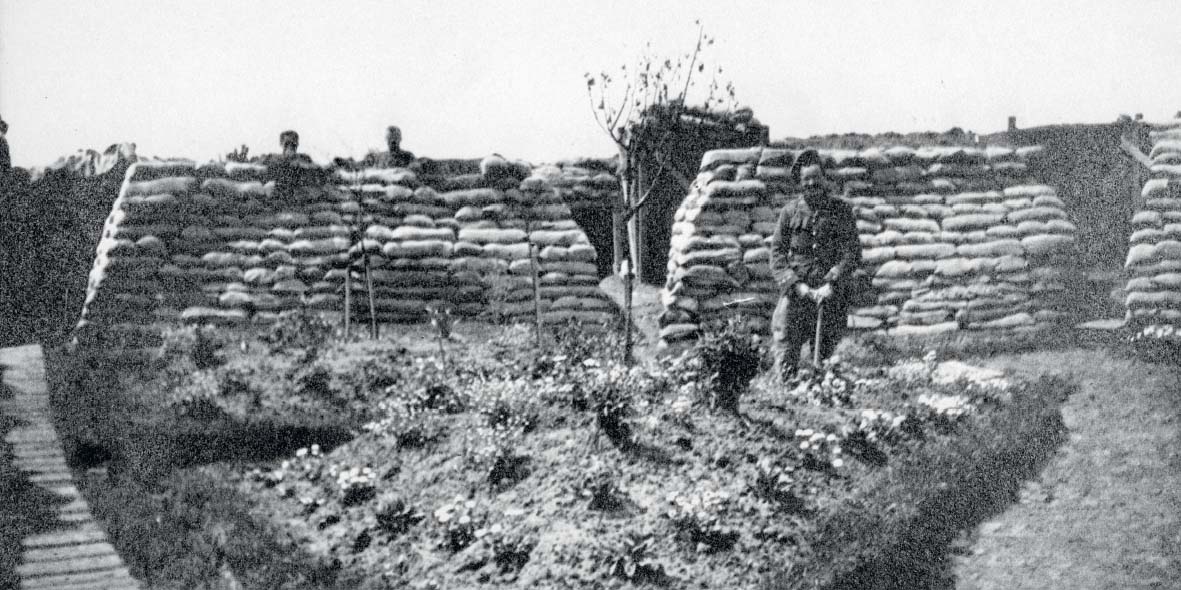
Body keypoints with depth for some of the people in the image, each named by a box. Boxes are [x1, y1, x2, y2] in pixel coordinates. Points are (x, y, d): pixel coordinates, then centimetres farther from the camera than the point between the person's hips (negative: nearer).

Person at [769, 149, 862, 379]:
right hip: (795, 293, 0)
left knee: (824, 357, 5)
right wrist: (797, 285, -11)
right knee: (785, 360, -6)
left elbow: (853, 253, -2)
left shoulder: (841, 211, 3)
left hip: (830, 294, 0)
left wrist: (831, 285, -14)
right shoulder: (790, 211, 5)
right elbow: (777, 253, 2)